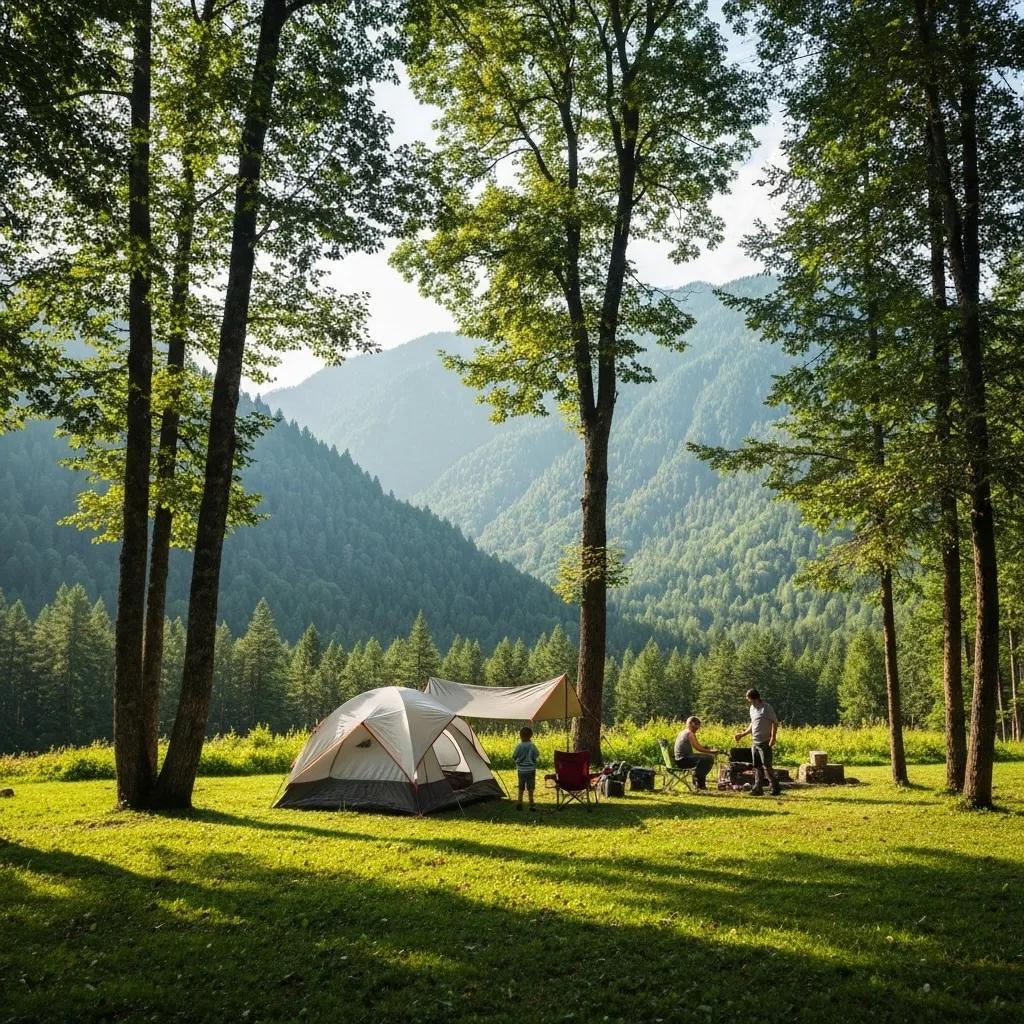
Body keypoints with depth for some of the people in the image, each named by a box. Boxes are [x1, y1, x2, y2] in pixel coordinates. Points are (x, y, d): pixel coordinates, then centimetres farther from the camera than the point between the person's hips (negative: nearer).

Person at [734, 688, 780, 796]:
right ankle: (758, 788, 13)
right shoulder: (752, 708, 14)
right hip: (754, 742, 8)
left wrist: (773, 737, -21)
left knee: (766, 766, -8)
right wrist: (742, 734, 20)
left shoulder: (767, 708, -11)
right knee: (757, 767, 9)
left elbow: (775, 722, -12)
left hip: (765, 742, -8)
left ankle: (775, 788, 0)